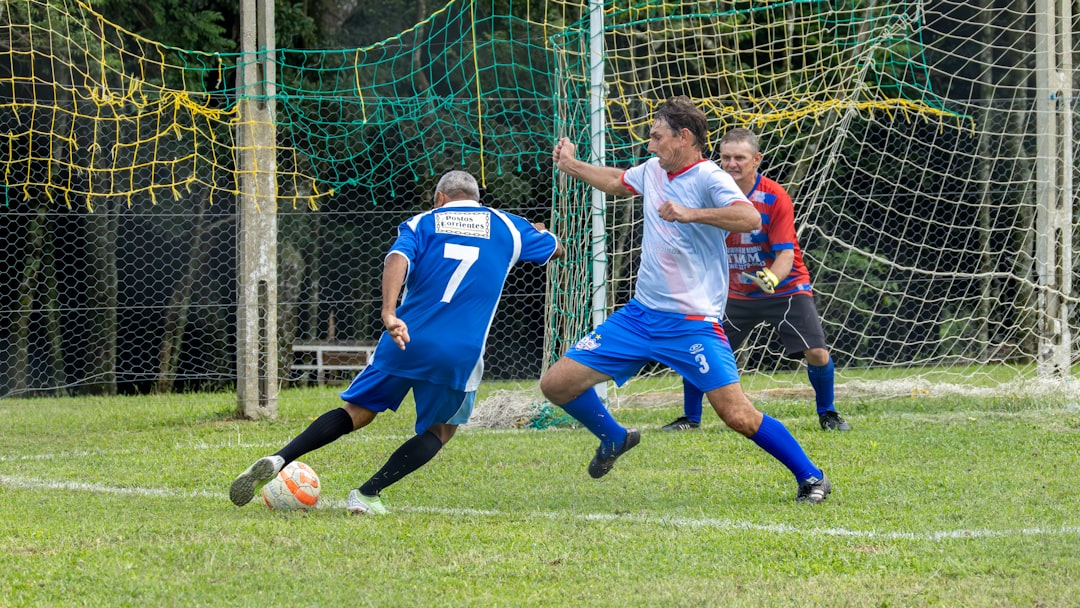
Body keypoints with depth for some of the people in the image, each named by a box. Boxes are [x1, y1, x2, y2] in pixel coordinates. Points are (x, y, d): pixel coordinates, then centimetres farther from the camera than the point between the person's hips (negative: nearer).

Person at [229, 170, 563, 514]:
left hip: (405, 341, 1)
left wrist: (389, 313, -25)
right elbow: (556, 250, 33)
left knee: (358, 411, 13)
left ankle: (277, 460, -4)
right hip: (459, 355, -1)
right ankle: (368, 494, 4)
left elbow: (398, 259, -11)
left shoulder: (422, 223, 11)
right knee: (441, 430, 19)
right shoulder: (507, 227, 15)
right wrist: (538, 233, 56)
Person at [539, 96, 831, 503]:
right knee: (557, 383, 2)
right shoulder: (652, 171, 10)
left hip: (692, 324, -7)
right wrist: (572, 166, 37)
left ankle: (810, 476, 4)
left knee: (738, 416, -16)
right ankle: (614, 439, 29)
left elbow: (751, 219, -32)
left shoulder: (708, 179, -13)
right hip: (639, 316, 7)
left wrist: (690, 213, -38)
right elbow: (618, 182, 34)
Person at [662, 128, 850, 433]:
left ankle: (827, 414, 11)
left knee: (817, 353, -16)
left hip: (785, 289, -3)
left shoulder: (775, 197, -18)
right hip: (736, 292, 3)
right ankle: (690, 418, 12)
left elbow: (786, 253, -23)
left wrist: (773, 277, -42)